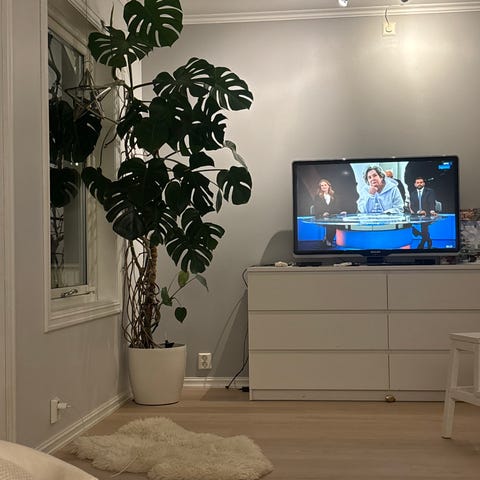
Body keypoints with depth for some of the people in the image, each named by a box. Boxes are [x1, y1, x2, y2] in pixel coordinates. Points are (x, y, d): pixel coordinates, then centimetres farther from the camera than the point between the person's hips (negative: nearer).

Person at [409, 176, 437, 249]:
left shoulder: (430, 191, 6)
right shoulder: (412, 194, 15)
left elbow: (432, 203, -7)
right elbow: (412, 206, 4)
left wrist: (432, 211, -28)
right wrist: (418, 212, -17)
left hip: (427, 215, -3)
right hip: (416, 215, 3)